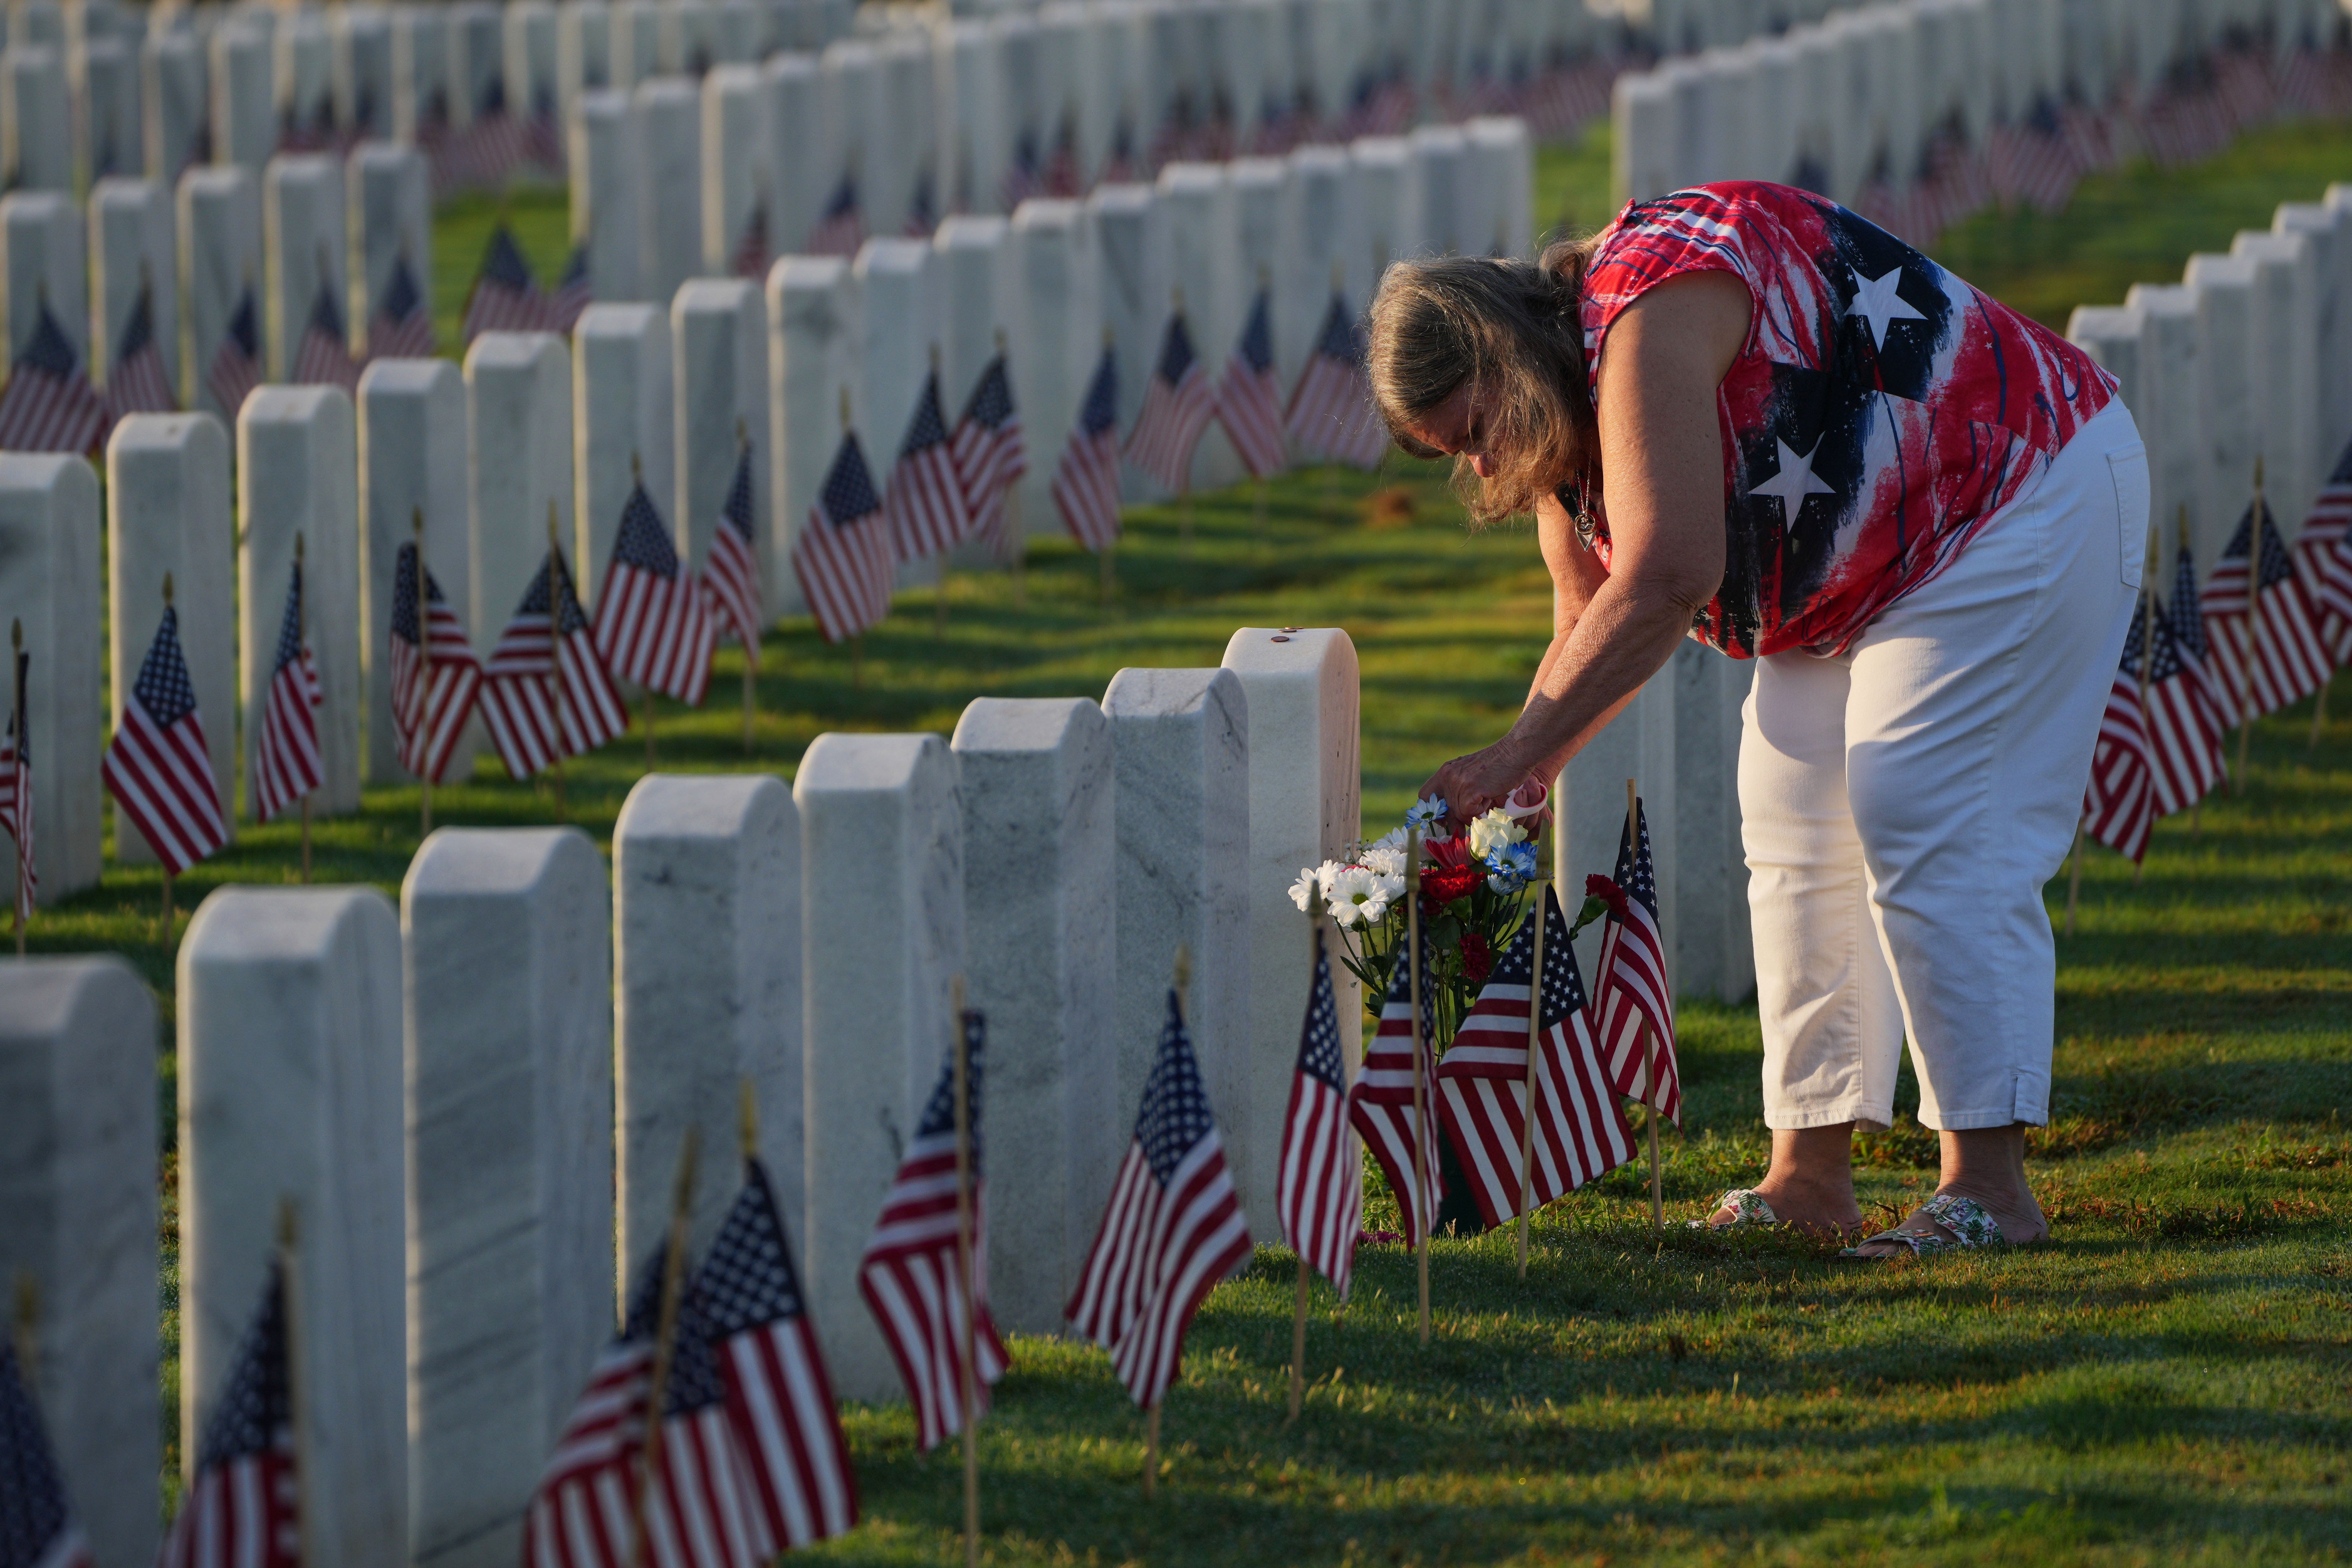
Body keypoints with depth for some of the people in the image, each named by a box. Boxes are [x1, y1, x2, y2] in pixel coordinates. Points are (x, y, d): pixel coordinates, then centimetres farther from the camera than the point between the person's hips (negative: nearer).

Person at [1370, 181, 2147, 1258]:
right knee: (1795, 832, 6)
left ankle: (1989, 1188, -16)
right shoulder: (1556, 418, 3)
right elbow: (1590, 617, 8)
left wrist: (1518, 756, -35)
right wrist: (1519, 787, -7)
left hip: (2024, 500, -10)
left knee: (1926, 834, -16)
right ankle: (1810, 1176, 7)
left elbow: (1667, 579, -37)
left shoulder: (1647, 310, -30)